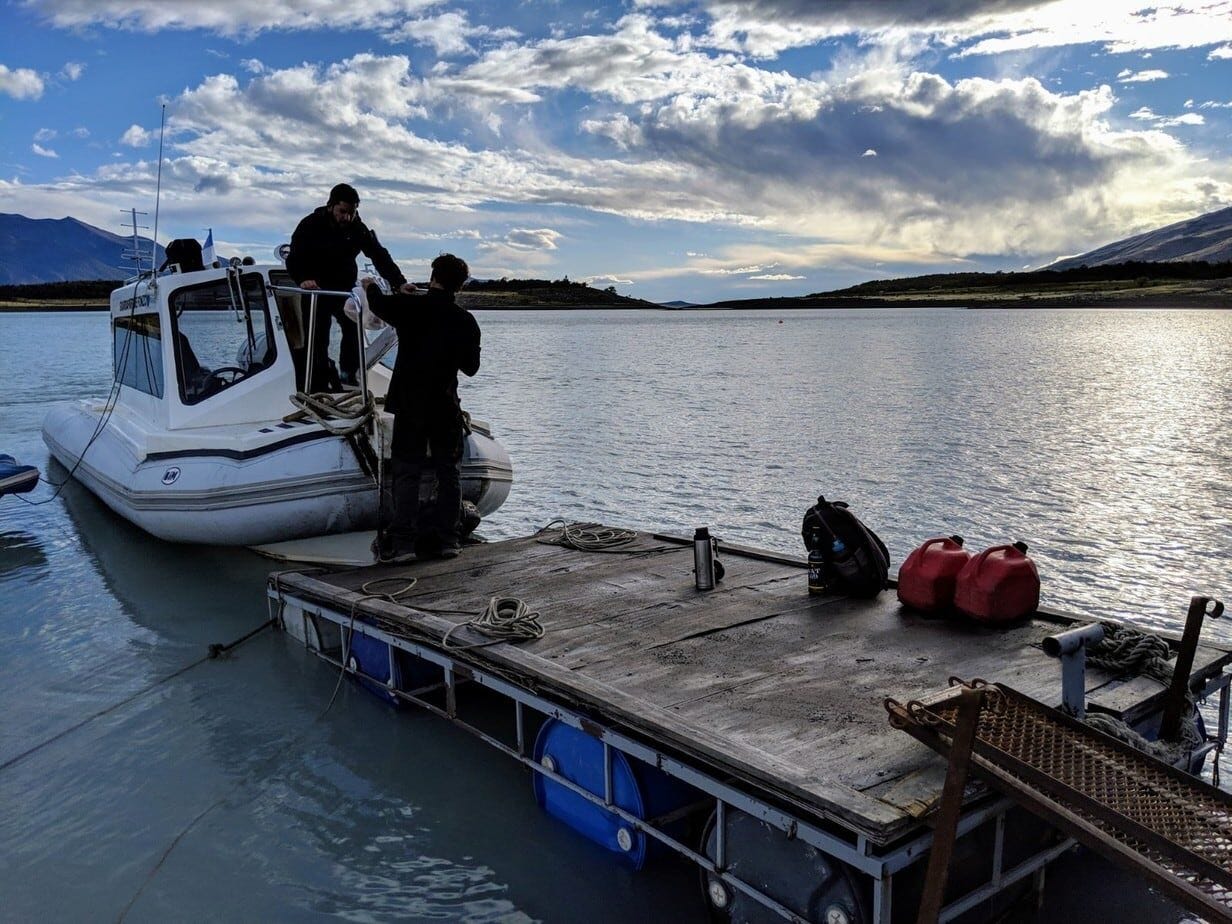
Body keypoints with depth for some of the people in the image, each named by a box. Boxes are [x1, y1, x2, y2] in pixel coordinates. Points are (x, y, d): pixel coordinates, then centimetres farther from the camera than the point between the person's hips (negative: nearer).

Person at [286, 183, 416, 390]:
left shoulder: (358, 229, -4)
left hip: (344, 290, 3)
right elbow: (294, 259, -18)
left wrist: (399, 282, -26)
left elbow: (380, 256, -12)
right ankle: (317, 390, 7)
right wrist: (302, 279, -40)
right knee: (318, 341, -3)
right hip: (315, 291, -3)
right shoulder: (311, 225, -13)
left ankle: (348, 372, -6)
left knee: (353, 323, -20)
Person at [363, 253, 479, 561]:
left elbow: (379, 304, 10)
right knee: (449, 472, 11)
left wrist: (371, 286, 31)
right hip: (447, 407, 2)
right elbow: (471, 367, 8)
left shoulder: (410, 307, -9)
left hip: (410, 405, -1)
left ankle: (402, 541, 1)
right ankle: (446, 538, 13)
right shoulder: (466, 321, -2)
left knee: (406, 472, 3)